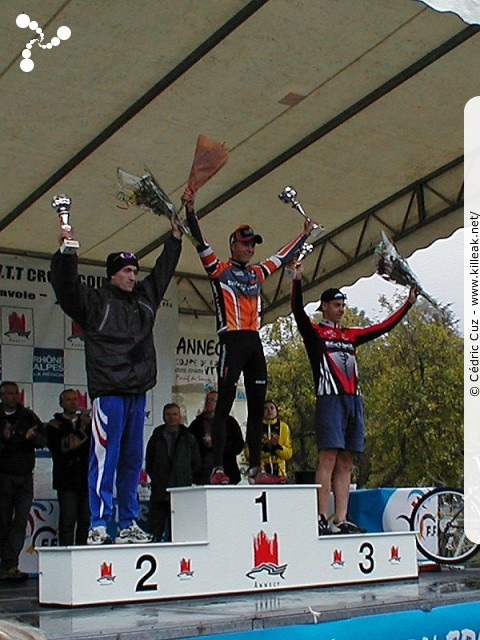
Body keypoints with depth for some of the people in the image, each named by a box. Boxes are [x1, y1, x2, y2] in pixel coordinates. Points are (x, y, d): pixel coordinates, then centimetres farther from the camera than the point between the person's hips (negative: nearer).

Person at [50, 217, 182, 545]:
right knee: (105, 459, -9)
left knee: (133, 460, 10)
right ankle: (98, 526, -7)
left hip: (137, 391, 7)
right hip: (108, 391, -6)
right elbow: (66, 286, -12)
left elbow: (163, 270, 30)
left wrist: (175, 239, 33)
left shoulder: (144, 297, 18)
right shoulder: (95, 301, 1)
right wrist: (67, 251, -20)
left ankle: (129, 524, 16)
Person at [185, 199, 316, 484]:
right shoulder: (219, 269, 5)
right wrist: (191, 210, -14)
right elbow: (200, 243, -6)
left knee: (257, 406, 5)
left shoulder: (257, 273, 21)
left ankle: (256, 469, 8)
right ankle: (218, 469, -10)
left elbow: (282, 257, 34)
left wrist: (305, 234, 43)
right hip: (232, 341, -7)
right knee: (224, 404, -9)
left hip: (255, 343, 7)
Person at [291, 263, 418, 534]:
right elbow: (298, 312, -12)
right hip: (330, 400, -6)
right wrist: (297, 281, -24)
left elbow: (384, 327, 28)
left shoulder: (351, 335, 23)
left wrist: (409, 303, 27)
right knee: (329, 458, -13)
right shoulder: (314, 333, 6)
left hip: (354, 401, 6)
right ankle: (323, 519, -15)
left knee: (346, 463, 3)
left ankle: (341, 520, 2)